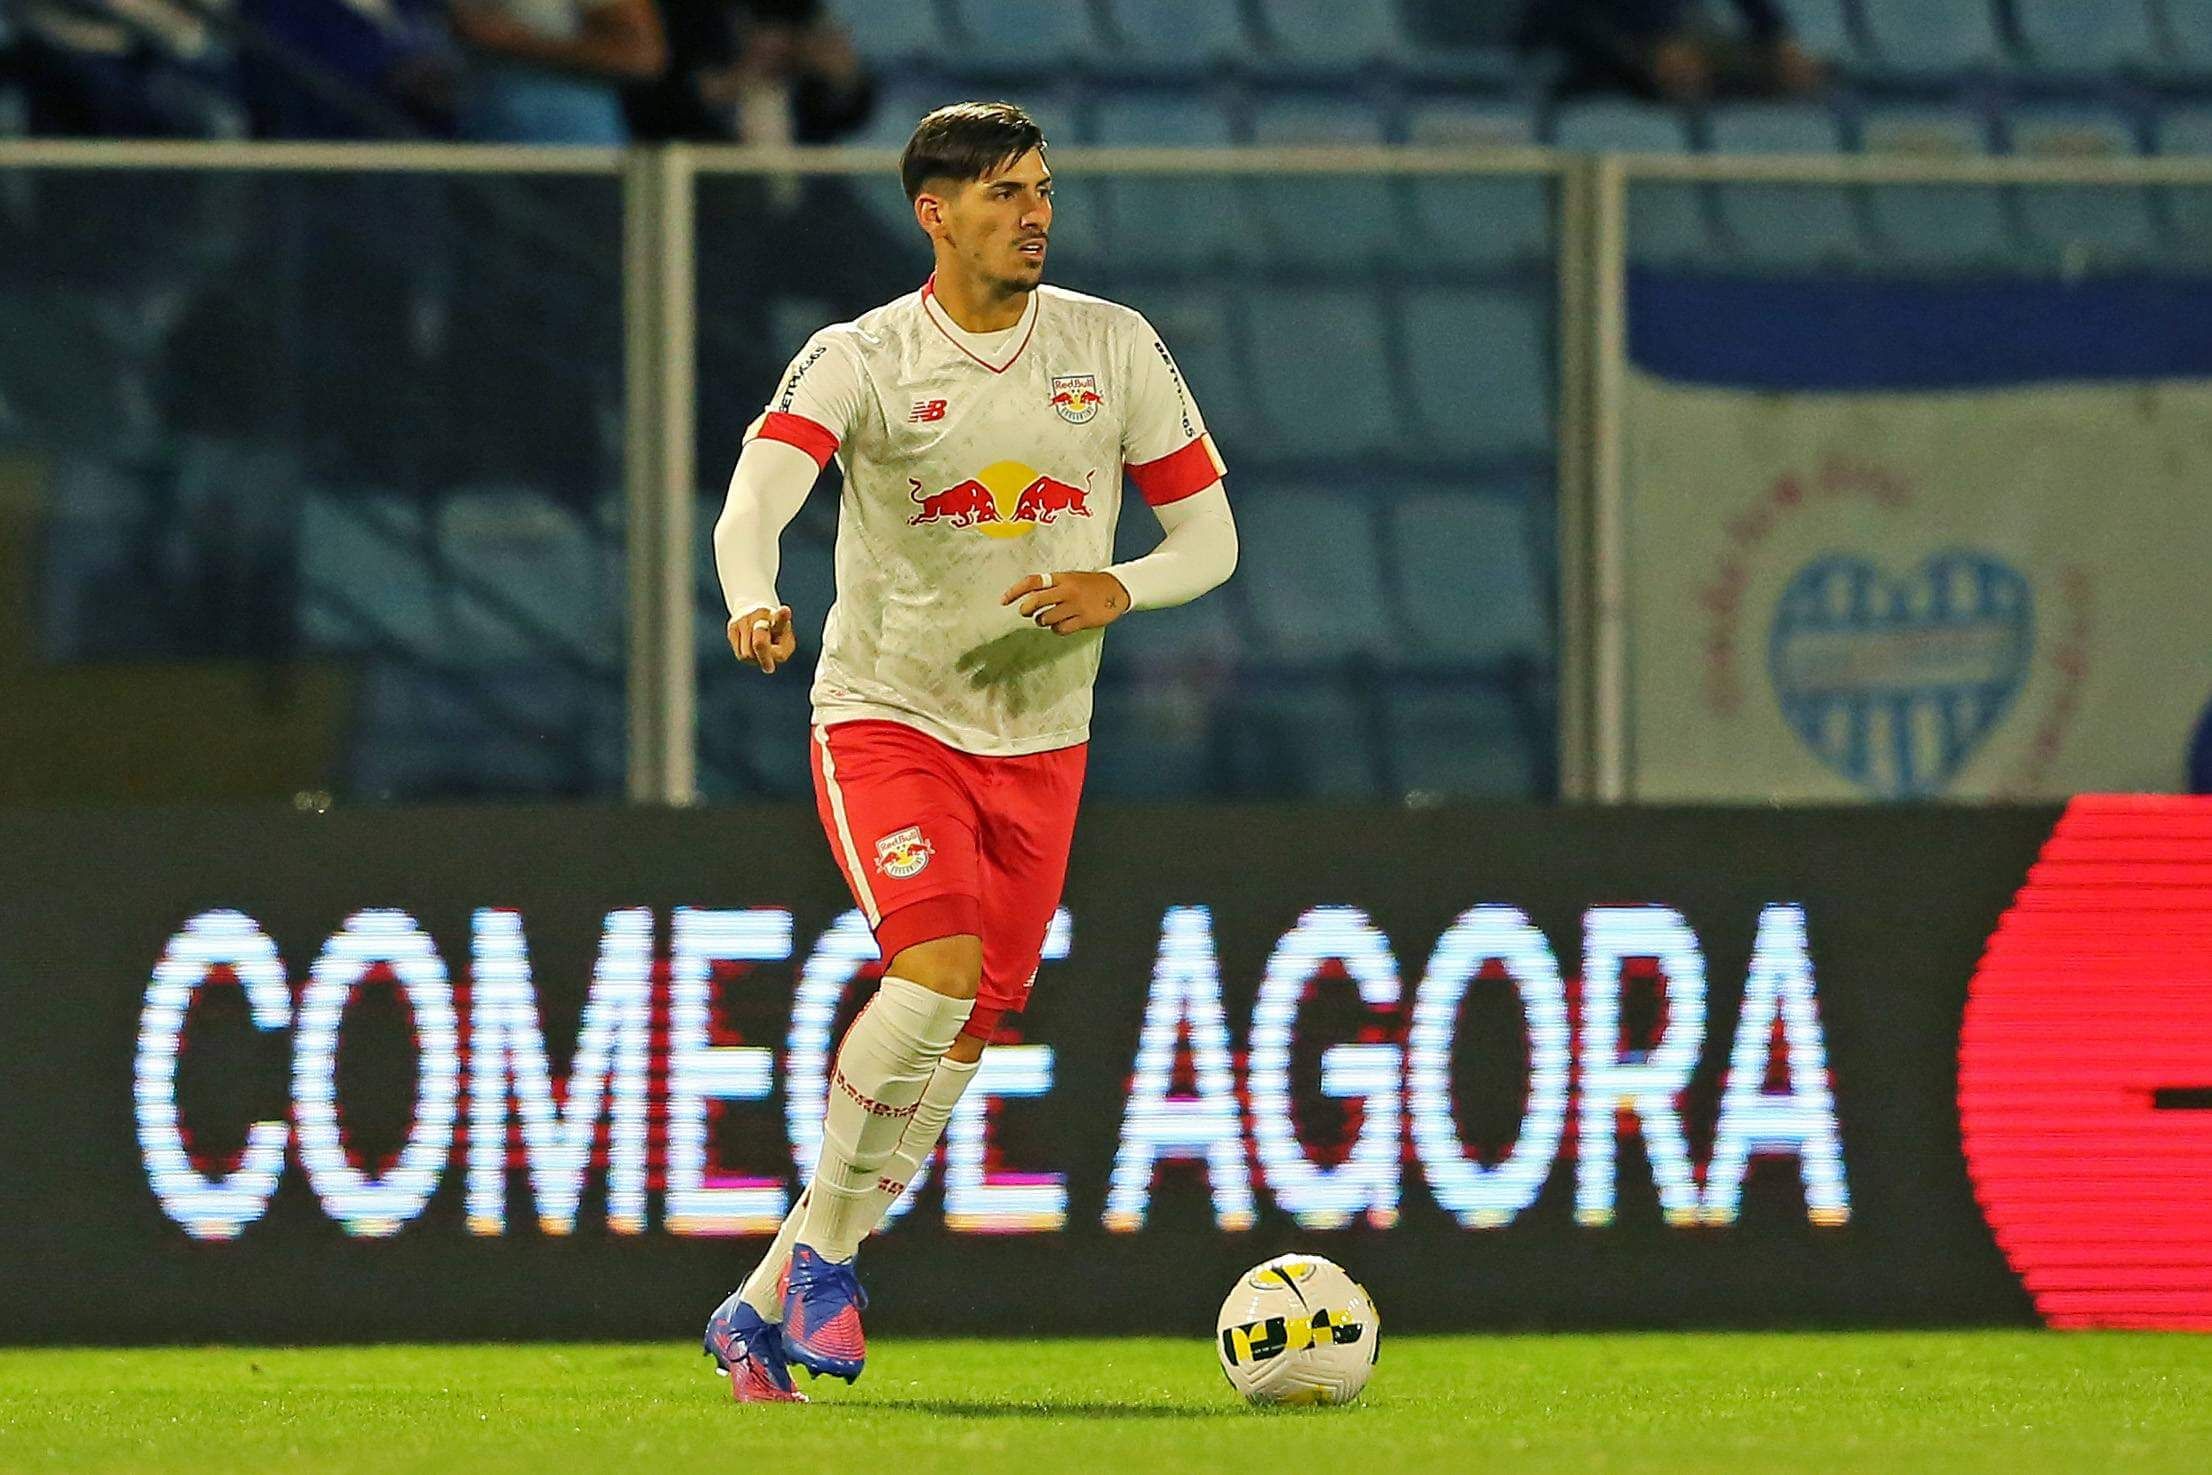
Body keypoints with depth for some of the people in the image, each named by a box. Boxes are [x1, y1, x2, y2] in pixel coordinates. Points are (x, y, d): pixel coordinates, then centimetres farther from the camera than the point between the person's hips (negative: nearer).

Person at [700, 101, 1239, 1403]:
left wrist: (1118, 589, -17)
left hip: (1039, 742, 4)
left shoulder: (1113, 347, 1)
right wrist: (755, 601, -49)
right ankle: (822, 1250, -11)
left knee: (961, 1043, 4)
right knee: (941, 964, -28)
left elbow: (1209, 534, 5)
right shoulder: (862, 361, -10)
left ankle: (762, 1309, 17)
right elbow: (756, 499, -27)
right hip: (886, 717, -4)